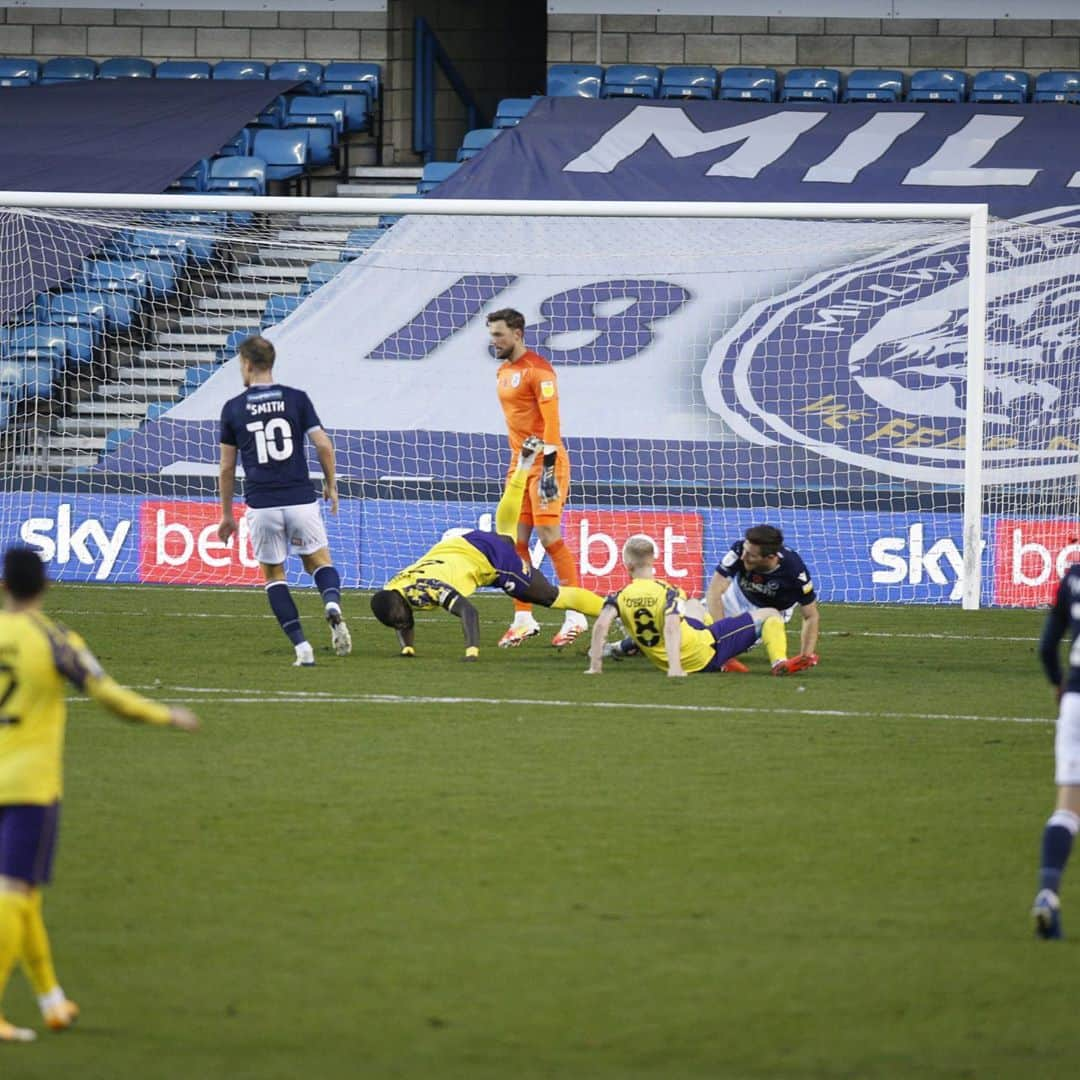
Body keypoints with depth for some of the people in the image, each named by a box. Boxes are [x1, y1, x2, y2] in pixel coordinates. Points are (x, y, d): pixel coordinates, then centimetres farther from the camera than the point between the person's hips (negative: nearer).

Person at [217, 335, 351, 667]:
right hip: (301, 500, 1)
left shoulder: (233, 408, 2)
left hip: (261, 505, -1)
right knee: (319, 560, 17)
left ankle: (302, 648, 1)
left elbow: (227, 467, 6)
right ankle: (333, 605, -17)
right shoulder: (296, 399, 2)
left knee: (273, 574, 13)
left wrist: (227, 513, 15)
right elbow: (323, 444, -4)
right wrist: (331, 484, 13)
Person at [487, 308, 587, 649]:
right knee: (516, 541, 4)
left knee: (548, 535, -12)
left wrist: (548, 466, -22)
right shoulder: (504, 371, 16)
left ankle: (575, 616, -6)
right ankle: (523, 619, 9)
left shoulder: (537, 370, -12)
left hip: (545, 463, -9)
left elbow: (551, 419, -17)